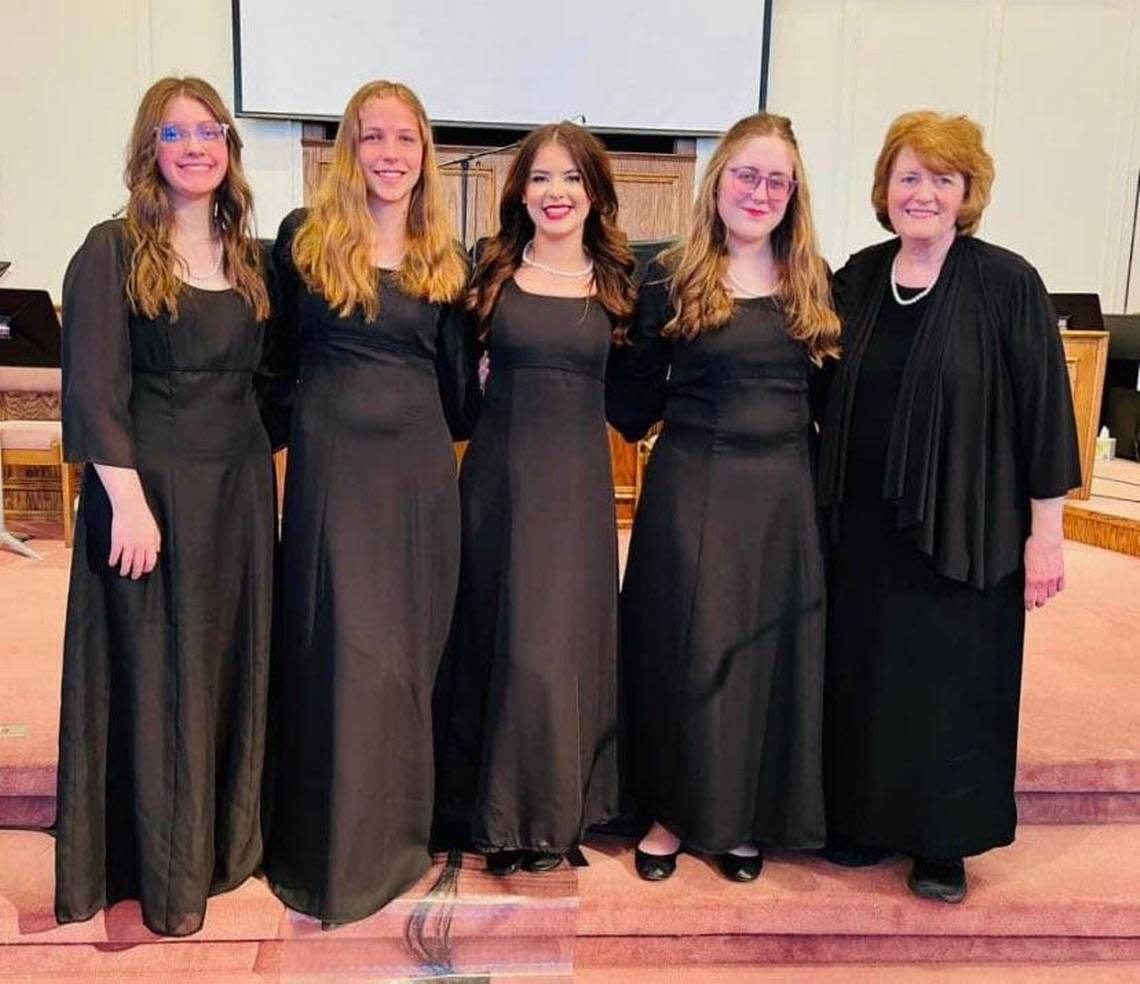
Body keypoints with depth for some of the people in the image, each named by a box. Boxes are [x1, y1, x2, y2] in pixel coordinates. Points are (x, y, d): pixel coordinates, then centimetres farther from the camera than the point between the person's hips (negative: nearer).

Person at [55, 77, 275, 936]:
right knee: (156, 670, 2)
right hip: (151, 481, -5)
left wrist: (264, 454, 6)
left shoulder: (251, 258, 11)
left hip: (239, 485, 5)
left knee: (232, 662, 12)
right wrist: (128, 498, -18)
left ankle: (227, 841, 27)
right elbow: (93, 385, -11)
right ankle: (165, 870, 16)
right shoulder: (113, 251, -5)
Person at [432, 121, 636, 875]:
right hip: (500, 470, 1)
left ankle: (552, 810, 21)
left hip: (579, 477, 0)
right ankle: (496, 809, 23)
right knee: (492, 630, 7)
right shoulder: (494, 275, 4)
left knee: (562, 638, 3)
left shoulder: (618, 282, 5)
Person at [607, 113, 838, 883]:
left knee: (772, 649, 8)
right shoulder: (671, 281, -1)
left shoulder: (817, 285, 8)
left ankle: (746, 818, 27)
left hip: (786, 493, 3)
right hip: (691, 491, -2)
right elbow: (634, 407, -2)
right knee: (682, 647, 3)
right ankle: (672, 812, 23)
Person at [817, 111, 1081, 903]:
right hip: (865, 527, 4)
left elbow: (1044, 412, -9)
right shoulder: (859, 277, 4)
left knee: (952, 681, 8)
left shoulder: (1007, 284, -9)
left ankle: (944, 840, 27)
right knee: (865, 673, 13)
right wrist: (828, 504, 6)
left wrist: (1045, 533, -9)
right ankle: (867, 817, 33)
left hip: (962, 530, -4)